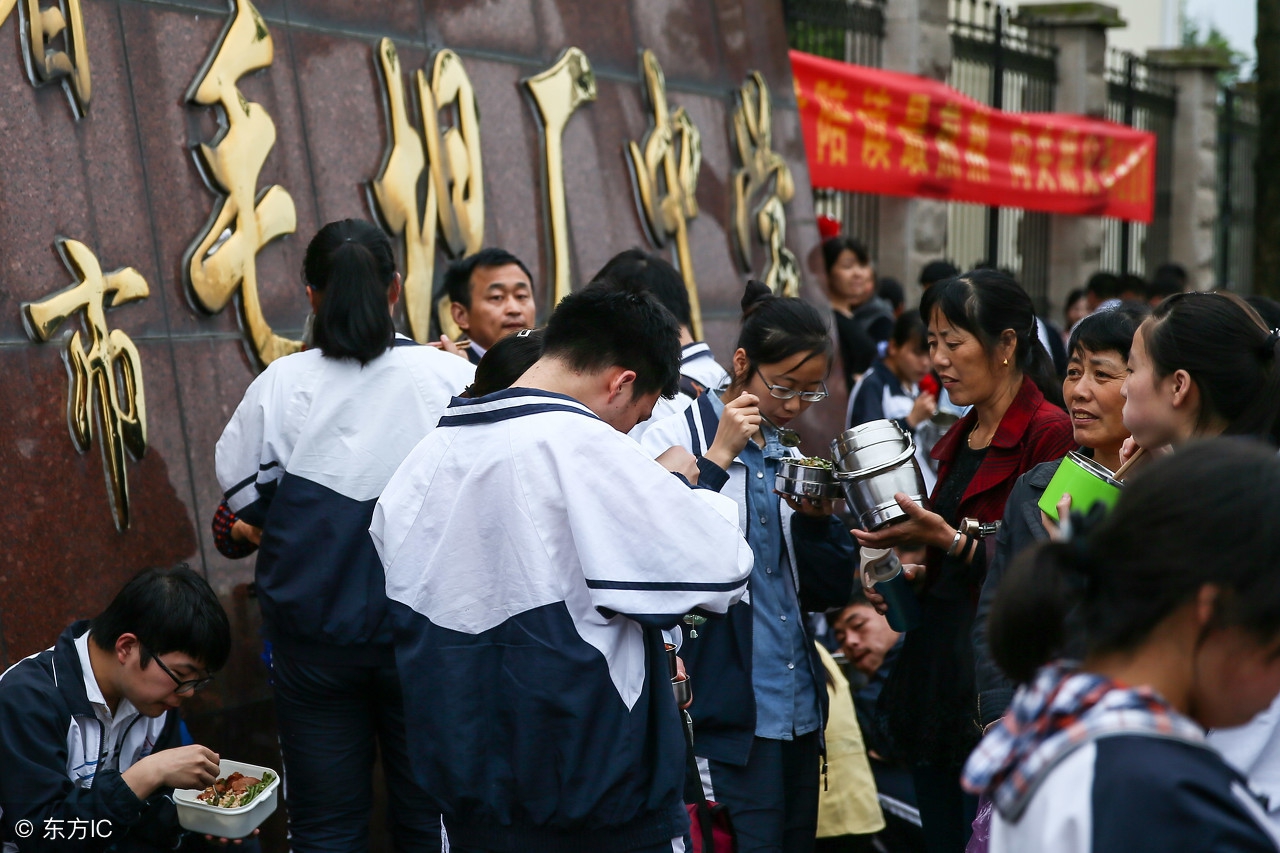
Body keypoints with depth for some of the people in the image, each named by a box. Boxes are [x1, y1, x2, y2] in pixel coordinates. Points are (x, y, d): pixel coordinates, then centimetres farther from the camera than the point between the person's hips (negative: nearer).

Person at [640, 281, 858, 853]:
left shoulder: (790, 457, 16)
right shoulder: (675, 440, -4)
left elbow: (828, 594, 14)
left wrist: (817, 520, -4)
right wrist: (718, 458, -17)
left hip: (799, 712, 7)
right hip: (726, 714, -7)